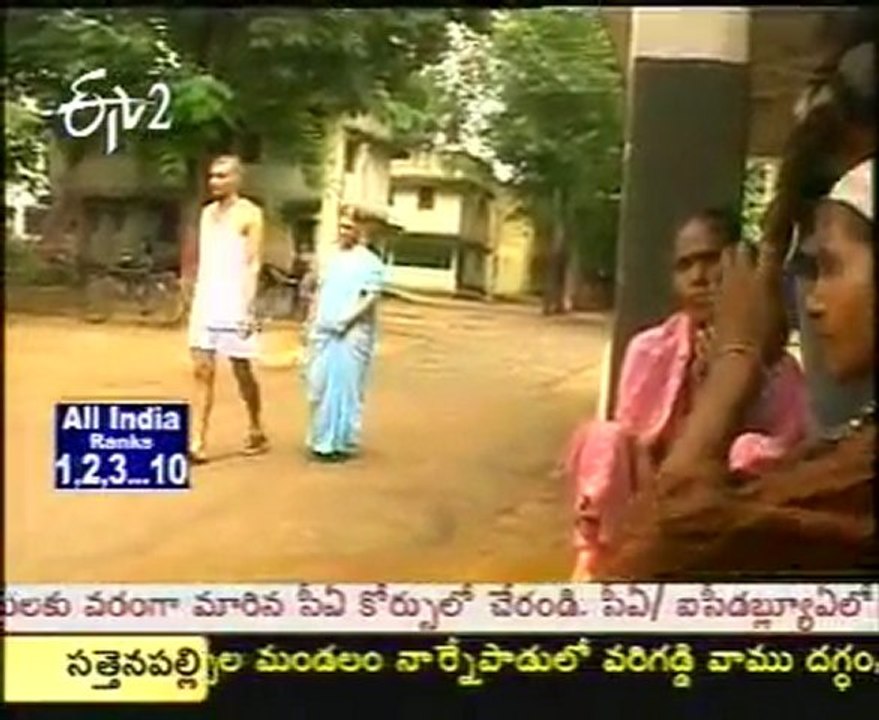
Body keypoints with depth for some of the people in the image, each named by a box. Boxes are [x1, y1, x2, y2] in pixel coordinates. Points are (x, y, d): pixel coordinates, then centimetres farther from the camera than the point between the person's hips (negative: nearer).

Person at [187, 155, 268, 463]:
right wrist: (195, 301, 13)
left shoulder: (250, 214, -5)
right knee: (203, 371, -1)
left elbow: (253, 264, -10)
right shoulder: (208, 212, 14)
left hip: (234, 304, -5)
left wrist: (248, 308, -16)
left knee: (242, 371, 5)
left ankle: (257, 432, 22)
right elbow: (203, 262, 17)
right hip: (206, 303, 6)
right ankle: (197, 442, -4)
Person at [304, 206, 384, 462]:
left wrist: (343, 320, -17)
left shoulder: (369, 262, -3)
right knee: (320, 386, 8)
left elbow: (369, 298, -12)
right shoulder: (331, 258, 15)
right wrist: (312, 322, 12)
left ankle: (343, 443, 4)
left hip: (352, 335, -6)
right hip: (323, 334, 6)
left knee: (346, 388, -4)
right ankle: (322, 440, 19)